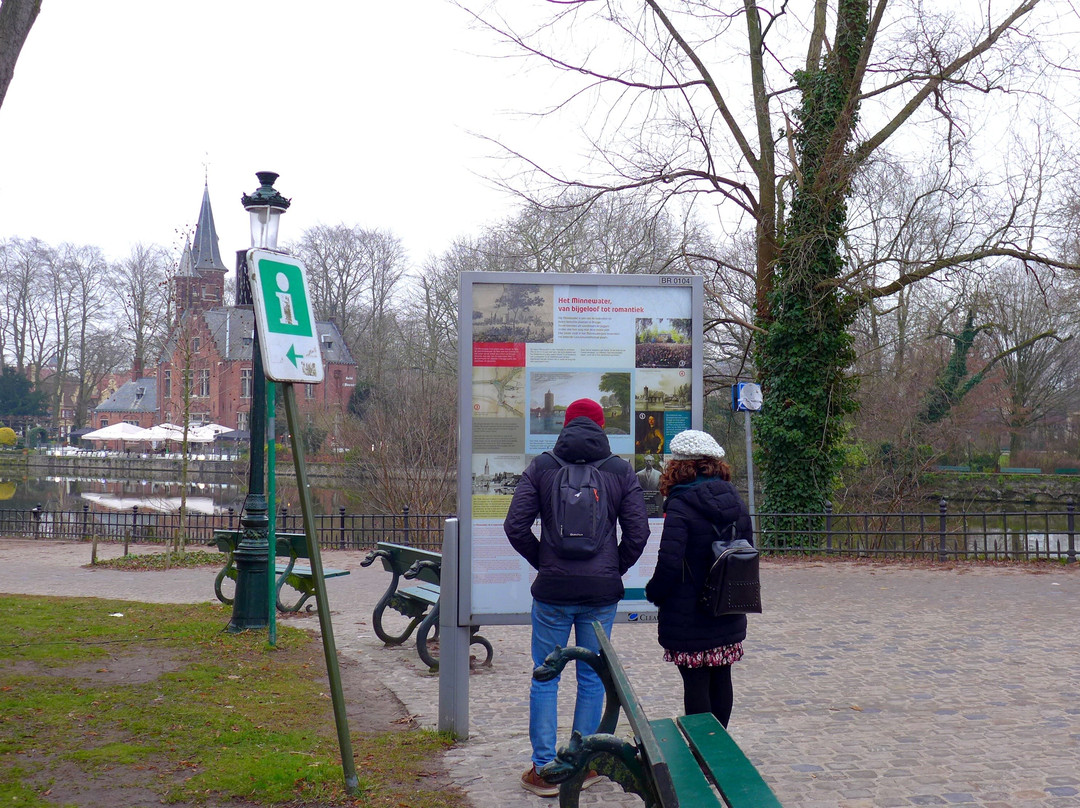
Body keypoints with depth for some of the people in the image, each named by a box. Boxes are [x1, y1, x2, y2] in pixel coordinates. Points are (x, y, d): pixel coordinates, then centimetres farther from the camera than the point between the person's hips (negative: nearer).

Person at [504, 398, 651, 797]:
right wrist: (615, 569, 12)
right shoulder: (621, 470, 2)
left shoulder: (541, 467, 0)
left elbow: (515, 526, -6)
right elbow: (638, 532, 0)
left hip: (552, 589, -1)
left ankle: (544, 769, 8)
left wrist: (542, 562, 7)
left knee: (545, 678, 7)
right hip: (602, 590, 1)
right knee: (591, 677, 11)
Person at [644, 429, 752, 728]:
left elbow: (669, 564, -20)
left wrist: (654, 592, -3)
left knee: (695, 683, 1)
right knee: (721, 679, 16)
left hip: (689, 617, -7)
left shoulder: (680, 506, -17)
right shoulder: (734, 499, 4)